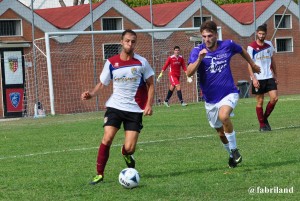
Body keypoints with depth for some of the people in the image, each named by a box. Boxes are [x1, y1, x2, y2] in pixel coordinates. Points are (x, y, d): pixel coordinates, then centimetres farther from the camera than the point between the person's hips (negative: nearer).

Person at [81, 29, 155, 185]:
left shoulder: (141, 62, -3)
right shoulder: (111, 62, 0)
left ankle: (127, 155, 31)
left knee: (129, 148, -8)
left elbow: (150, 84, 5)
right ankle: (99, 174, -5)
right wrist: (92, 94, -13)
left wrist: (149, 104, -7)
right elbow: (102, 84, 7)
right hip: (115, 106, 1)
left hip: (135, 109, -1)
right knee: (107, 138, -17)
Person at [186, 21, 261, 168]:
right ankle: (233, 156, 39)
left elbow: (242, 51, 16)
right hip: (210, 99, 2)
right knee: (221, 133, 13)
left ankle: (234, 149, -14)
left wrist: (252, 64, 30)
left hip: (229, 93, -2)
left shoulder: (227, 45, -7)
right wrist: (199, 59, -39)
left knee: (223, 116, -32)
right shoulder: (197, 51, -10)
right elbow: (189, 73, -24)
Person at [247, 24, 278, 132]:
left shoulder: (269, 45, 7)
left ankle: (265, 118, 13)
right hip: (258, 78, -4)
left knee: (274, 98, -8)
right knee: (260, 101, 0)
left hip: (269, 77, 4)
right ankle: (262, 125, 9)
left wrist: (275, 75, 16)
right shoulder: (251, 47, -7)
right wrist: (253, 78, -16)